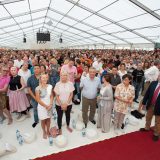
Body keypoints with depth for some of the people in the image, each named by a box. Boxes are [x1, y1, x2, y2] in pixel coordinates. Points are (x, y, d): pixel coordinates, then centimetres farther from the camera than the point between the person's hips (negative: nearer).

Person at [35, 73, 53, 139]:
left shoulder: (50, 86, -6)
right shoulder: (38, 88, -16)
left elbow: (51, 96, 0)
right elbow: (38, 100, -14)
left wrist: (50, 105, -12)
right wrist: (46, 106, -13)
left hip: (49, 106, 3)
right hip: (42, 107, -3)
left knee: (48, 119, 17)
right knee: (43, 120, 13)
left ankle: (48, 131, 40)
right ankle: (44, 132, 37)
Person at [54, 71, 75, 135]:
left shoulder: (70, 83, -10)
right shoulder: (58, 84, -11)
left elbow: (71, 95, -8)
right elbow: (56, 96, -8)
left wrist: (66, 104, -13)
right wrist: (61, 104, -13)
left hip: (68, 104, 1)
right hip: (59, 104, -1)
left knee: (68, 115, 21)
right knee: (59, 116, 14)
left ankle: (68, 126, 46)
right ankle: (59, 129, 37)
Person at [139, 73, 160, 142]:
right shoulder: (153, 83, -7)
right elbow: (147, 93, 0)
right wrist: (143, 103, 2)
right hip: (150, 105, 4)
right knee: (148, 118, 24)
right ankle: (147, 128, 48)